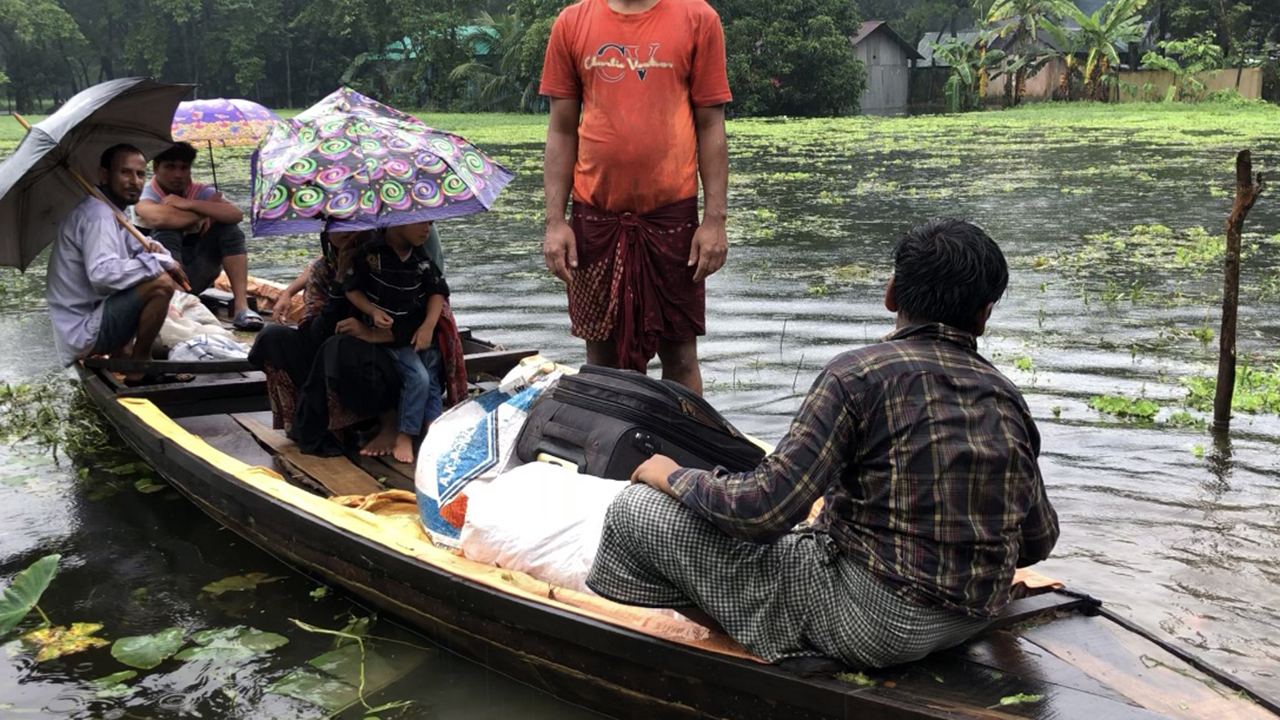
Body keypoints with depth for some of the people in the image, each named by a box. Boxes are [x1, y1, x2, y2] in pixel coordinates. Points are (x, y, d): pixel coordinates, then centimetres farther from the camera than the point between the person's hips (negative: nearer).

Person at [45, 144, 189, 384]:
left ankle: (121, 355, 13)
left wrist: (152, 250, -4)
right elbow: (102, 273, -33)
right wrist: (157, 262, -24)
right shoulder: (98, 215, -18)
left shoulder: (112, 212, 13)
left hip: (89, 314, 10)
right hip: (84, 333, -10)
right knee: (161, 283, -25)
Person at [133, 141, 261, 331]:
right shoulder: (145, 194, -11)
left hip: (195, 275, 4)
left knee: (227, 227, -13)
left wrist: (189, 204, -26)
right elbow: (159, 219, -36)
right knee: (168, 231, -26)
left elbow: (236, 214, -21)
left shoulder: (201, 191, -1)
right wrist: (206, 213, -20)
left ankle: (241, 306, -24)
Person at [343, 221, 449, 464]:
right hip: (389, 334, -5)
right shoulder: (369, 252, -12)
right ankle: (404, 437, -8)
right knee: (418, 377, -20)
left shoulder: (422, 257, 0)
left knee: (432, 381, -3)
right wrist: (373, 311, -18)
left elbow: (438, 291, 6)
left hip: (422, 333, 5)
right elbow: (351, 289, -3)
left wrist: (429, 326, -8)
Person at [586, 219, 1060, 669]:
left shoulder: (859, 375, -17)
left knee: (638, 510, -2)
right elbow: (1039, 542, 11)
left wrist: (674, 478, -4)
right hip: (970, 622, 8)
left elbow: (765, 510, -22)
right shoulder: (1006, 398, 2)